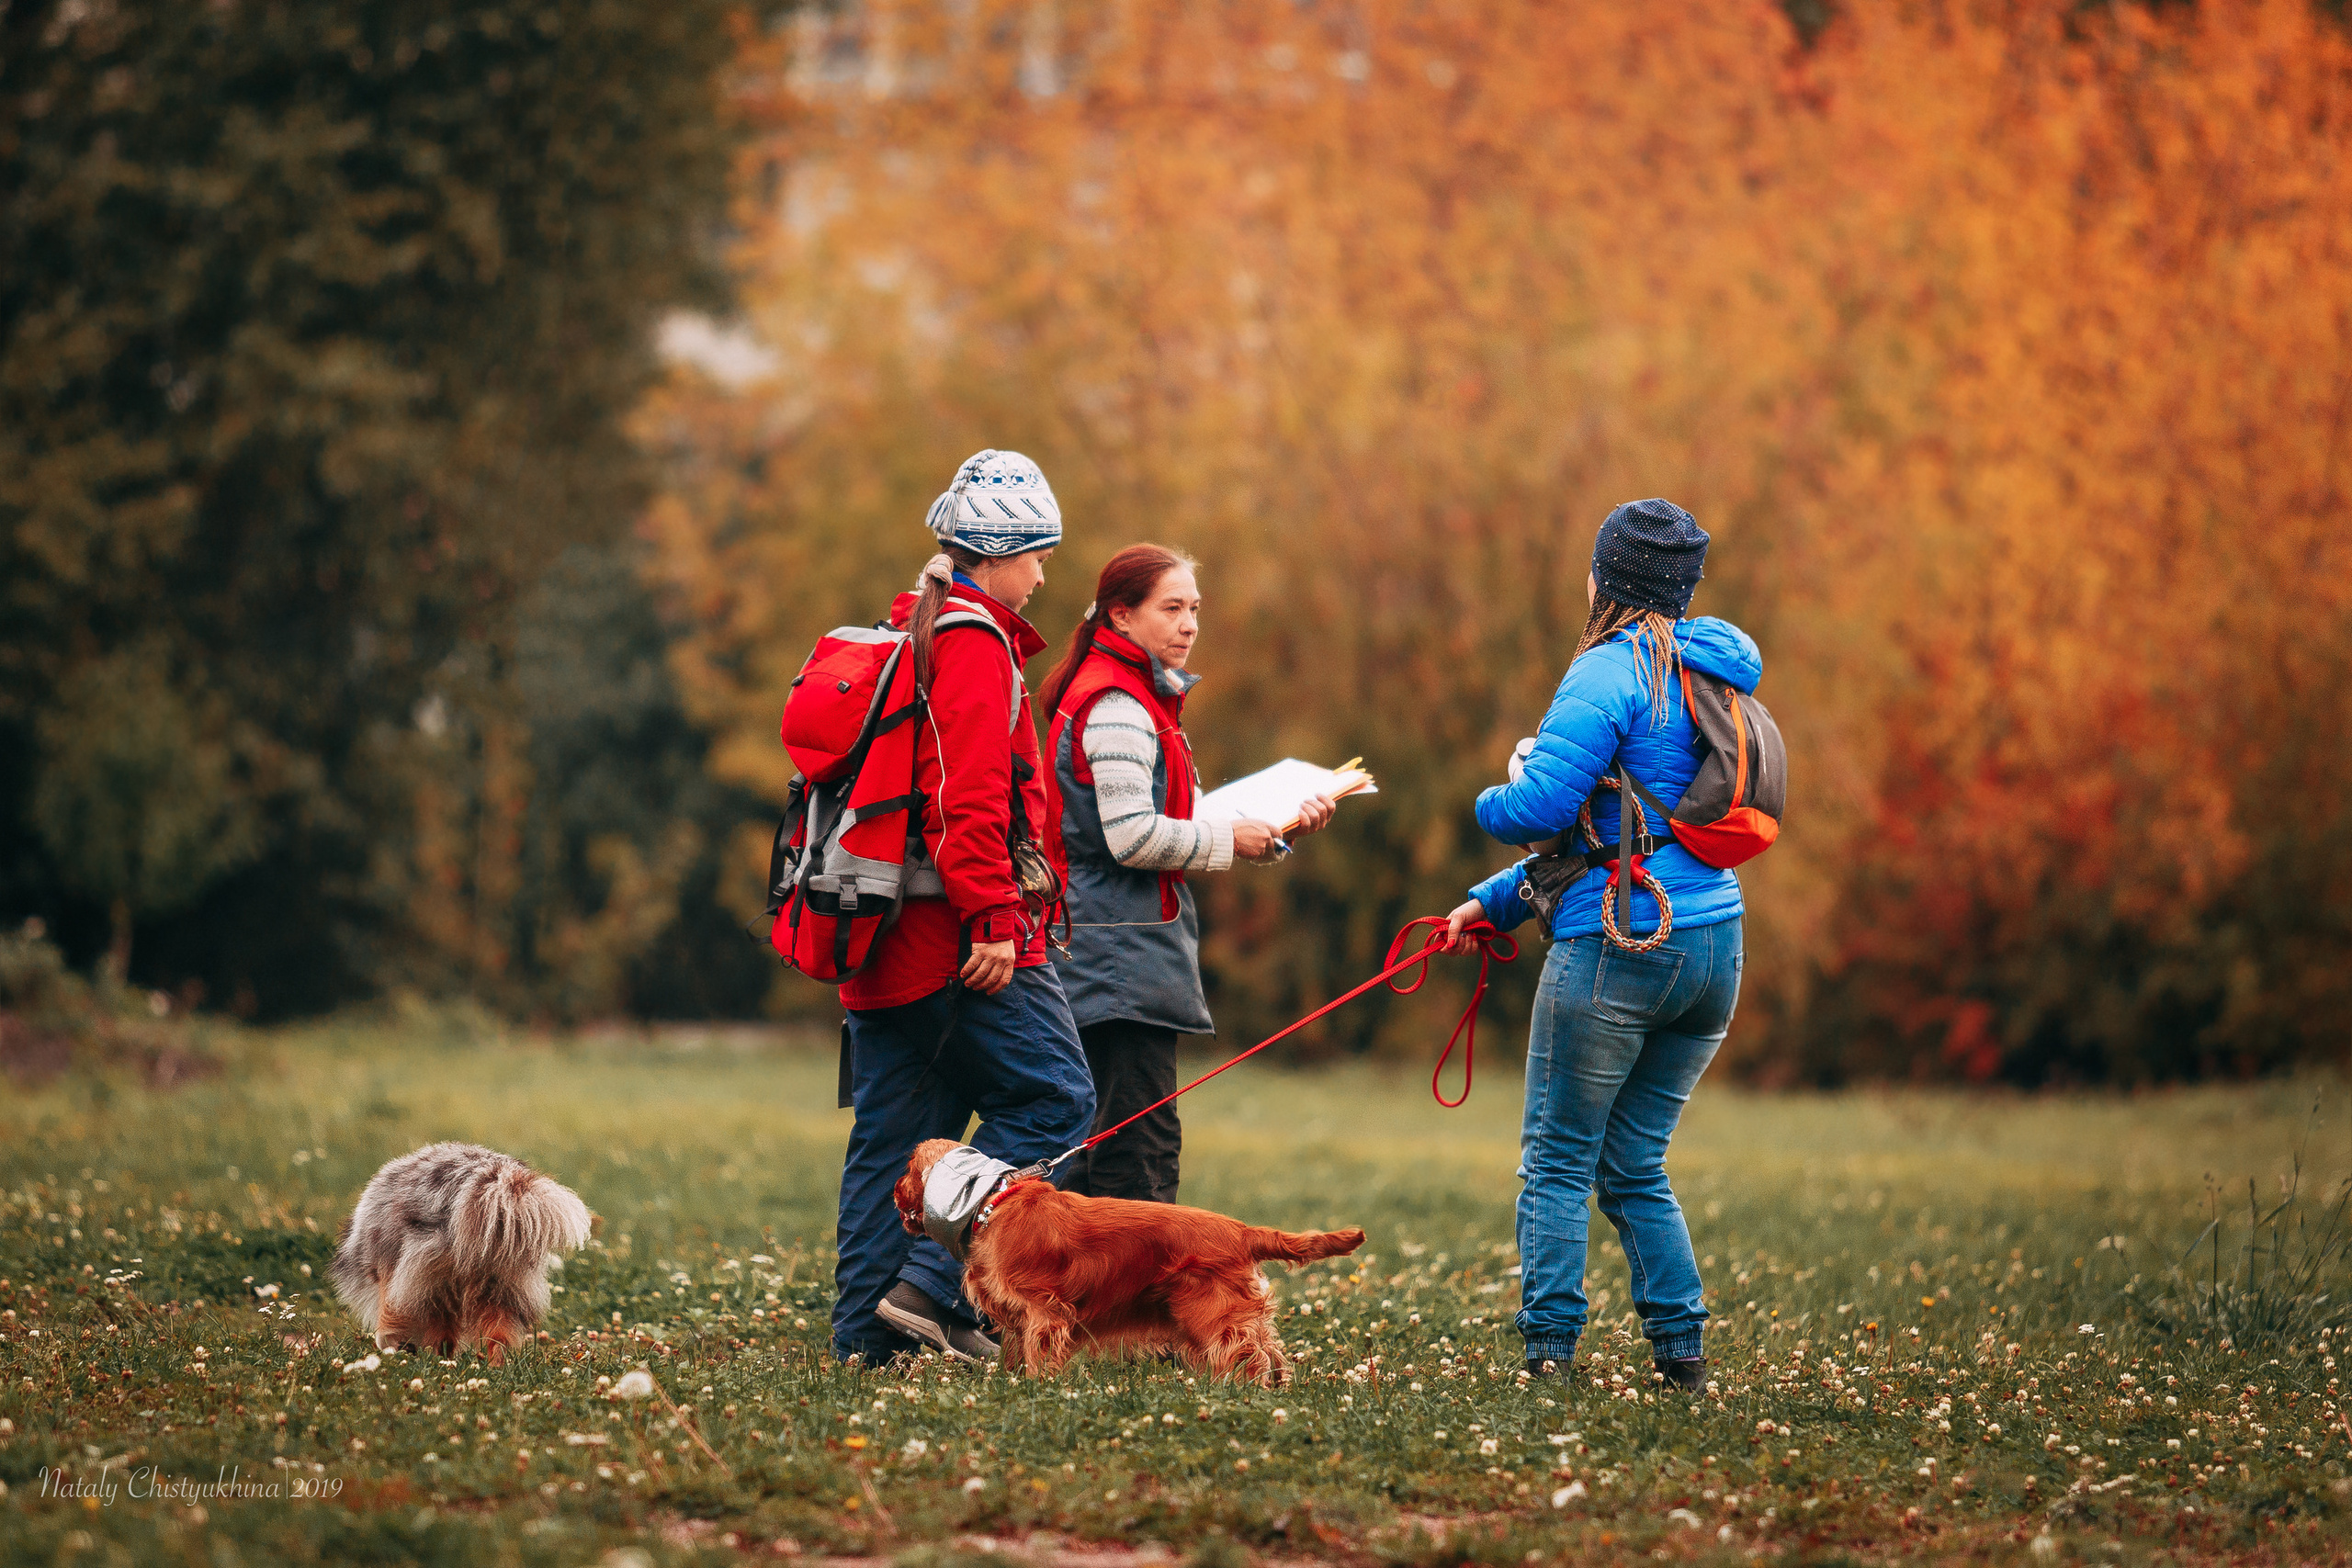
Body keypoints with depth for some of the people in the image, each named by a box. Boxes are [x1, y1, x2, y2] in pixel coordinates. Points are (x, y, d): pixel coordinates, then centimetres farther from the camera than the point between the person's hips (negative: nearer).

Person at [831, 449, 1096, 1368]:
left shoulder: (901, 632, 21)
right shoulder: (971, 641, -9)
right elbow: (971, 797, -19)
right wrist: (994, 916, -20)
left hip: (884, 939, 10)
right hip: (959, 943, -10)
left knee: (894, 1134, 9)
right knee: (1053, 1101, -6)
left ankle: (867, 1330, 8)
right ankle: (936, 1284, -12)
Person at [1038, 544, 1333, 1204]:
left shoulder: (1143, 699, 20)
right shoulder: (1117, 706, -13)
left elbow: (1175, 819, 21)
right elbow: (1133, 836, -22)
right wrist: (1230, 840, -10)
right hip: (1124, 954, -11)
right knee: (1142, 1154, -13)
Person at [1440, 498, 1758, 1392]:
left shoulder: (1610, 673, -11)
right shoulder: (1712, 676, 16)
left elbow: (1542, 808, -21)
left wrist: (1498, 795, 4)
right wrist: (1500, 900, 22)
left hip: (1619, 949, -8)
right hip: (1713, 948, 8)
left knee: (1557, 1160, 2)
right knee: (1635, 1165, 15)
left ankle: (1549, 1350, -2)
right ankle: (1682, 1348, 9)